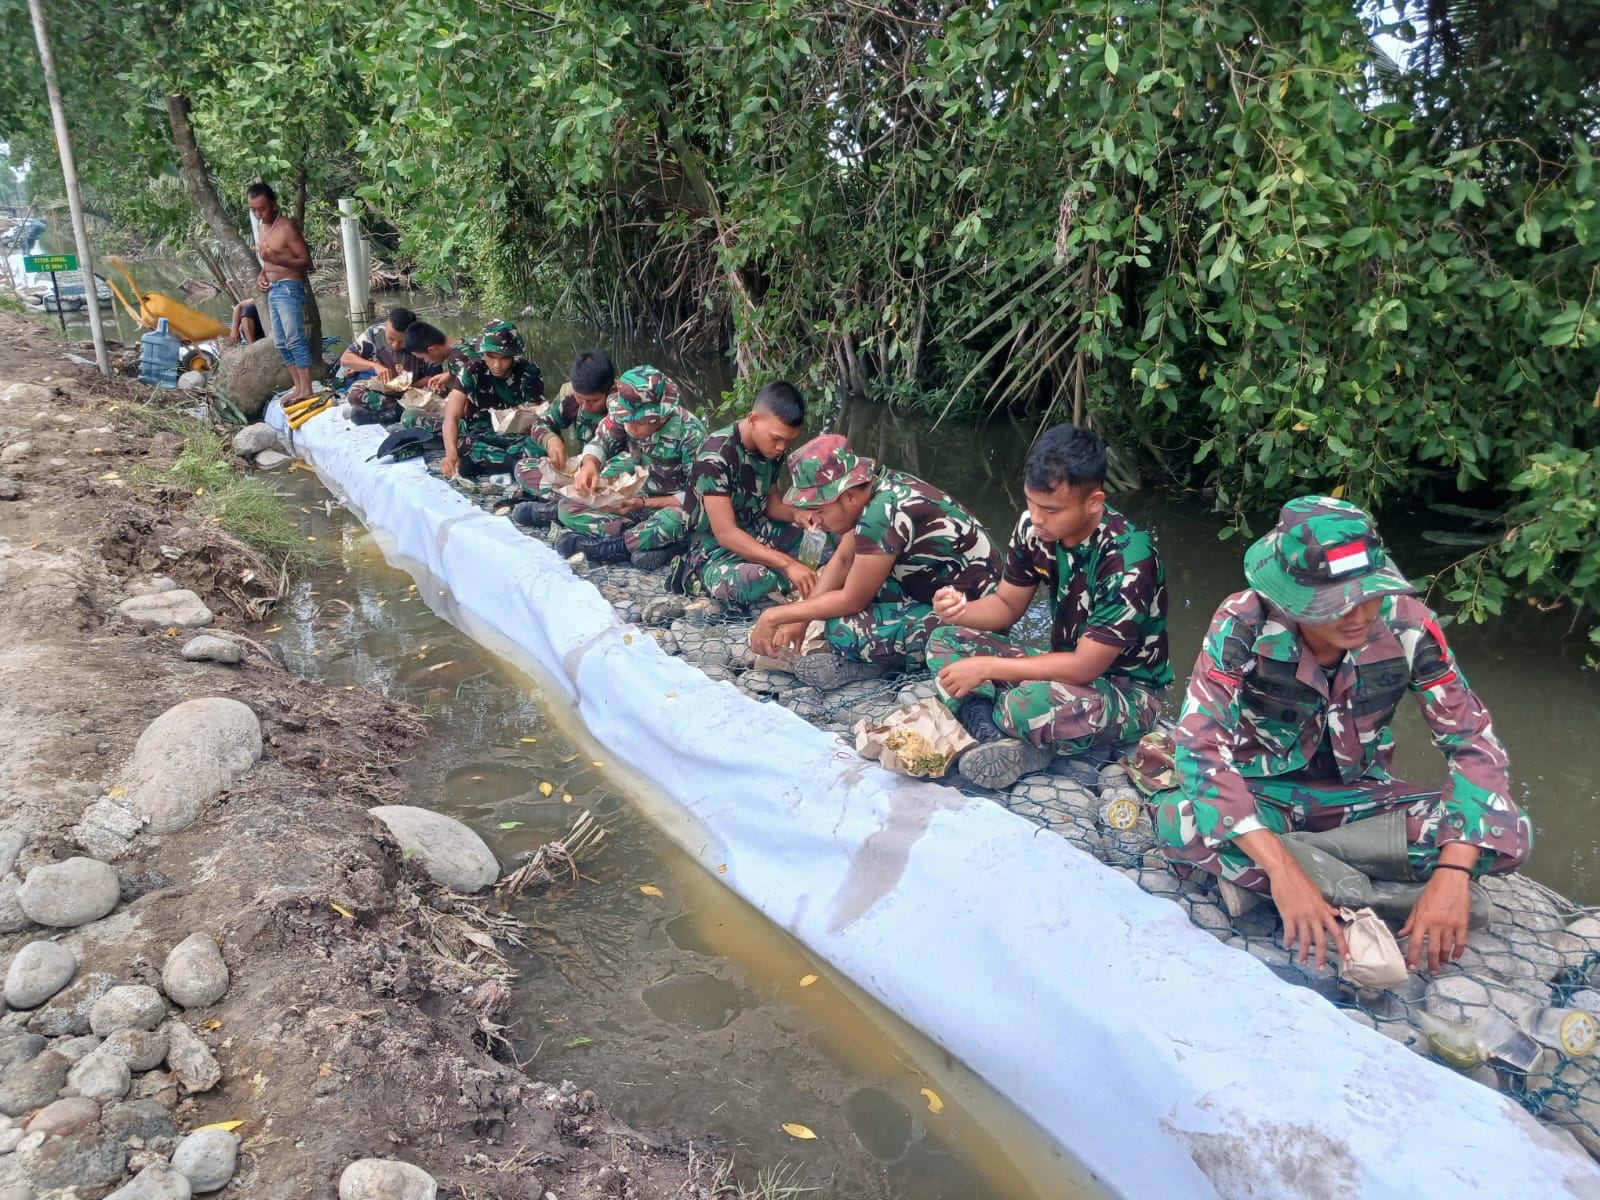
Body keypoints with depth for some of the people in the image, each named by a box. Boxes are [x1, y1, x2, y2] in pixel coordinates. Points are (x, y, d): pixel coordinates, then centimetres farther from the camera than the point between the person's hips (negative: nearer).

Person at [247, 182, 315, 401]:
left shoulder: (287, 227, -11)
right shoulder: (262, 229, 15)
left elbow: (305, 260, -13)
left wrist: (276, 258, -24)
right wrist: (261, 275, 7)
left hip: (289, 288, -9)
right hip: (272, 290, 9)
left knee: (295, 339, -14)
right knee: (280, 342, 9)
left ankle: (306, 390, -15)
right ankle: (298, 387, 13)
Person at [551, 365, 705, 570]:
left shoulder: (690, 432, -26)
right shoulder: (625, 415, -17)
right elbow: (600, 443, -2)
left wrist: (644, 503, -27)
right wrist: (589, 465, -27)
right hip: (635, 497, 5)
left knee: (674, 521, -41)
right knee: (567, 507, -10)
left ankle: (585, 544, -24)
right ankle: (647, 542, -24)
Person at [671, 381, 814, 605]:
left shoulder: (772, 447, -4)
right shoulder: (716, 456, -27)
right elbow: (726, 534, -30)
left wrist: (796, 514, -12)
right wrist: (788, 563, -36)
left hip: (757, 532, 8)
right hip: (715, 546, -7)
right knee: (748, 584, -40)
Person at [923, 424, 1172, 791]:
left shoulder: (1128, 560, -30)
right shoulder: (1033, 527, -10)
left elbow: (1085, 666, -27)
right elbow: (1007, 604, 4)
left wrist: (986, 668, -25)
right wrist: (961, 610, -20)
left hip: (1128, 692, -7)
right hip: (1067, 666, 8)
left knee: (1031, 702, -39)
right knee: (944, 643, -5)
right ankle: (999, 741, -25)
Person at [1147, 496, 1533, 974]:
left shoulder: (1405, 623, -20)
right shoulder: (1245, 623, -27)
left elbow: (1475, 743, -15)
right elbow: (1198, 747, -34)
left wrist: (1453, 873, -30)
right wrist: (1281, 869, -44)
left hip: (1356, 795, 3)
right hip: (1263, 793, -3)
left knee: (1508, 834, -22)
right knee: (1178, 822, -35)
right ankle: (1374, 896, -22)